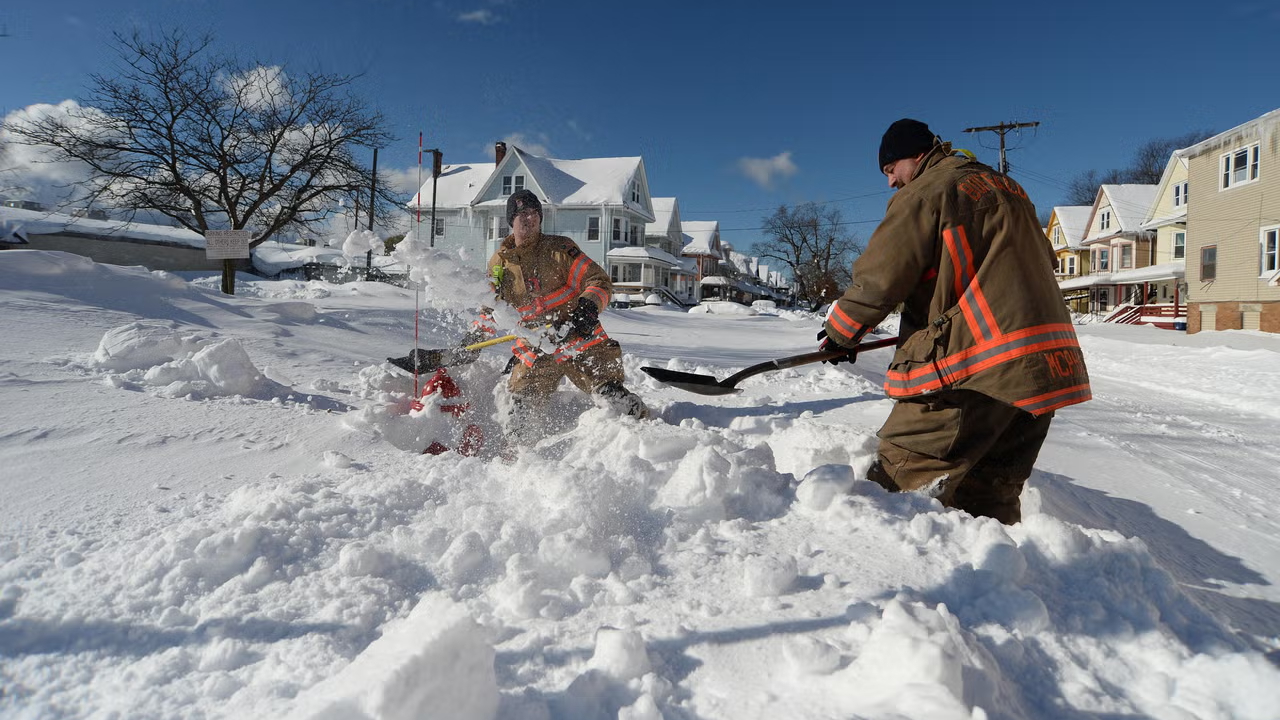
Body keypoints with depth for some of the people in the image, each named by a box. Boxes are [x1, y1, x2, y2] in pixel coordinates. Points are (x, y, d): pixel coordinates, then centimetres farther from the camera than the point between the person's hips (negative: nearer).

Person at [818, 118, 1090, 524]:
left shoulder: (925, 191, -2)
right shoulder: (1007, 189, 24)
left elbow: (880, 275, -7)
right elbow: (1043, 260, 31)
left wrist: (841, 331, 7)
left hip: (974, 366, -9)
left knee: (901, 479, -7)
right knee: (993, 497, 14)